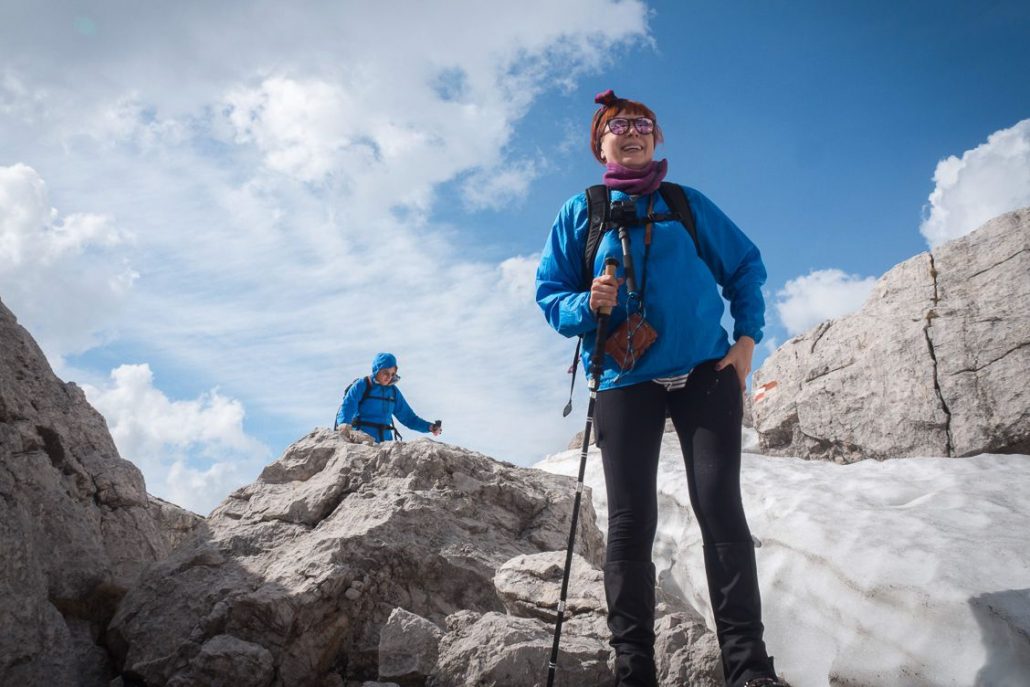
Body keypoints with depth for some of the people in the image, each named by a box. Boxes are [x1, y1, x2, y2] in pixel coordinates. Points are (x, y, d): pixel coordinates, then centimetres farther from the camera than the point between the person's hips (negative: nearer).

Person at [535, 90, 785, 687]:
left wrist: (747, 339, 2)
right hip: (625, 382, 0)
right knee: (631, 522, -2)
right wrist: (587, 305, -15)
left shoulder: (688, 204, 11)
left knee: (720, 508, -7)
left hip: (705, 371, 0)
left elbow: (747, 267, 15)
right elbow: (550, 294, 7)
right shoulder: (580, 212, 9)